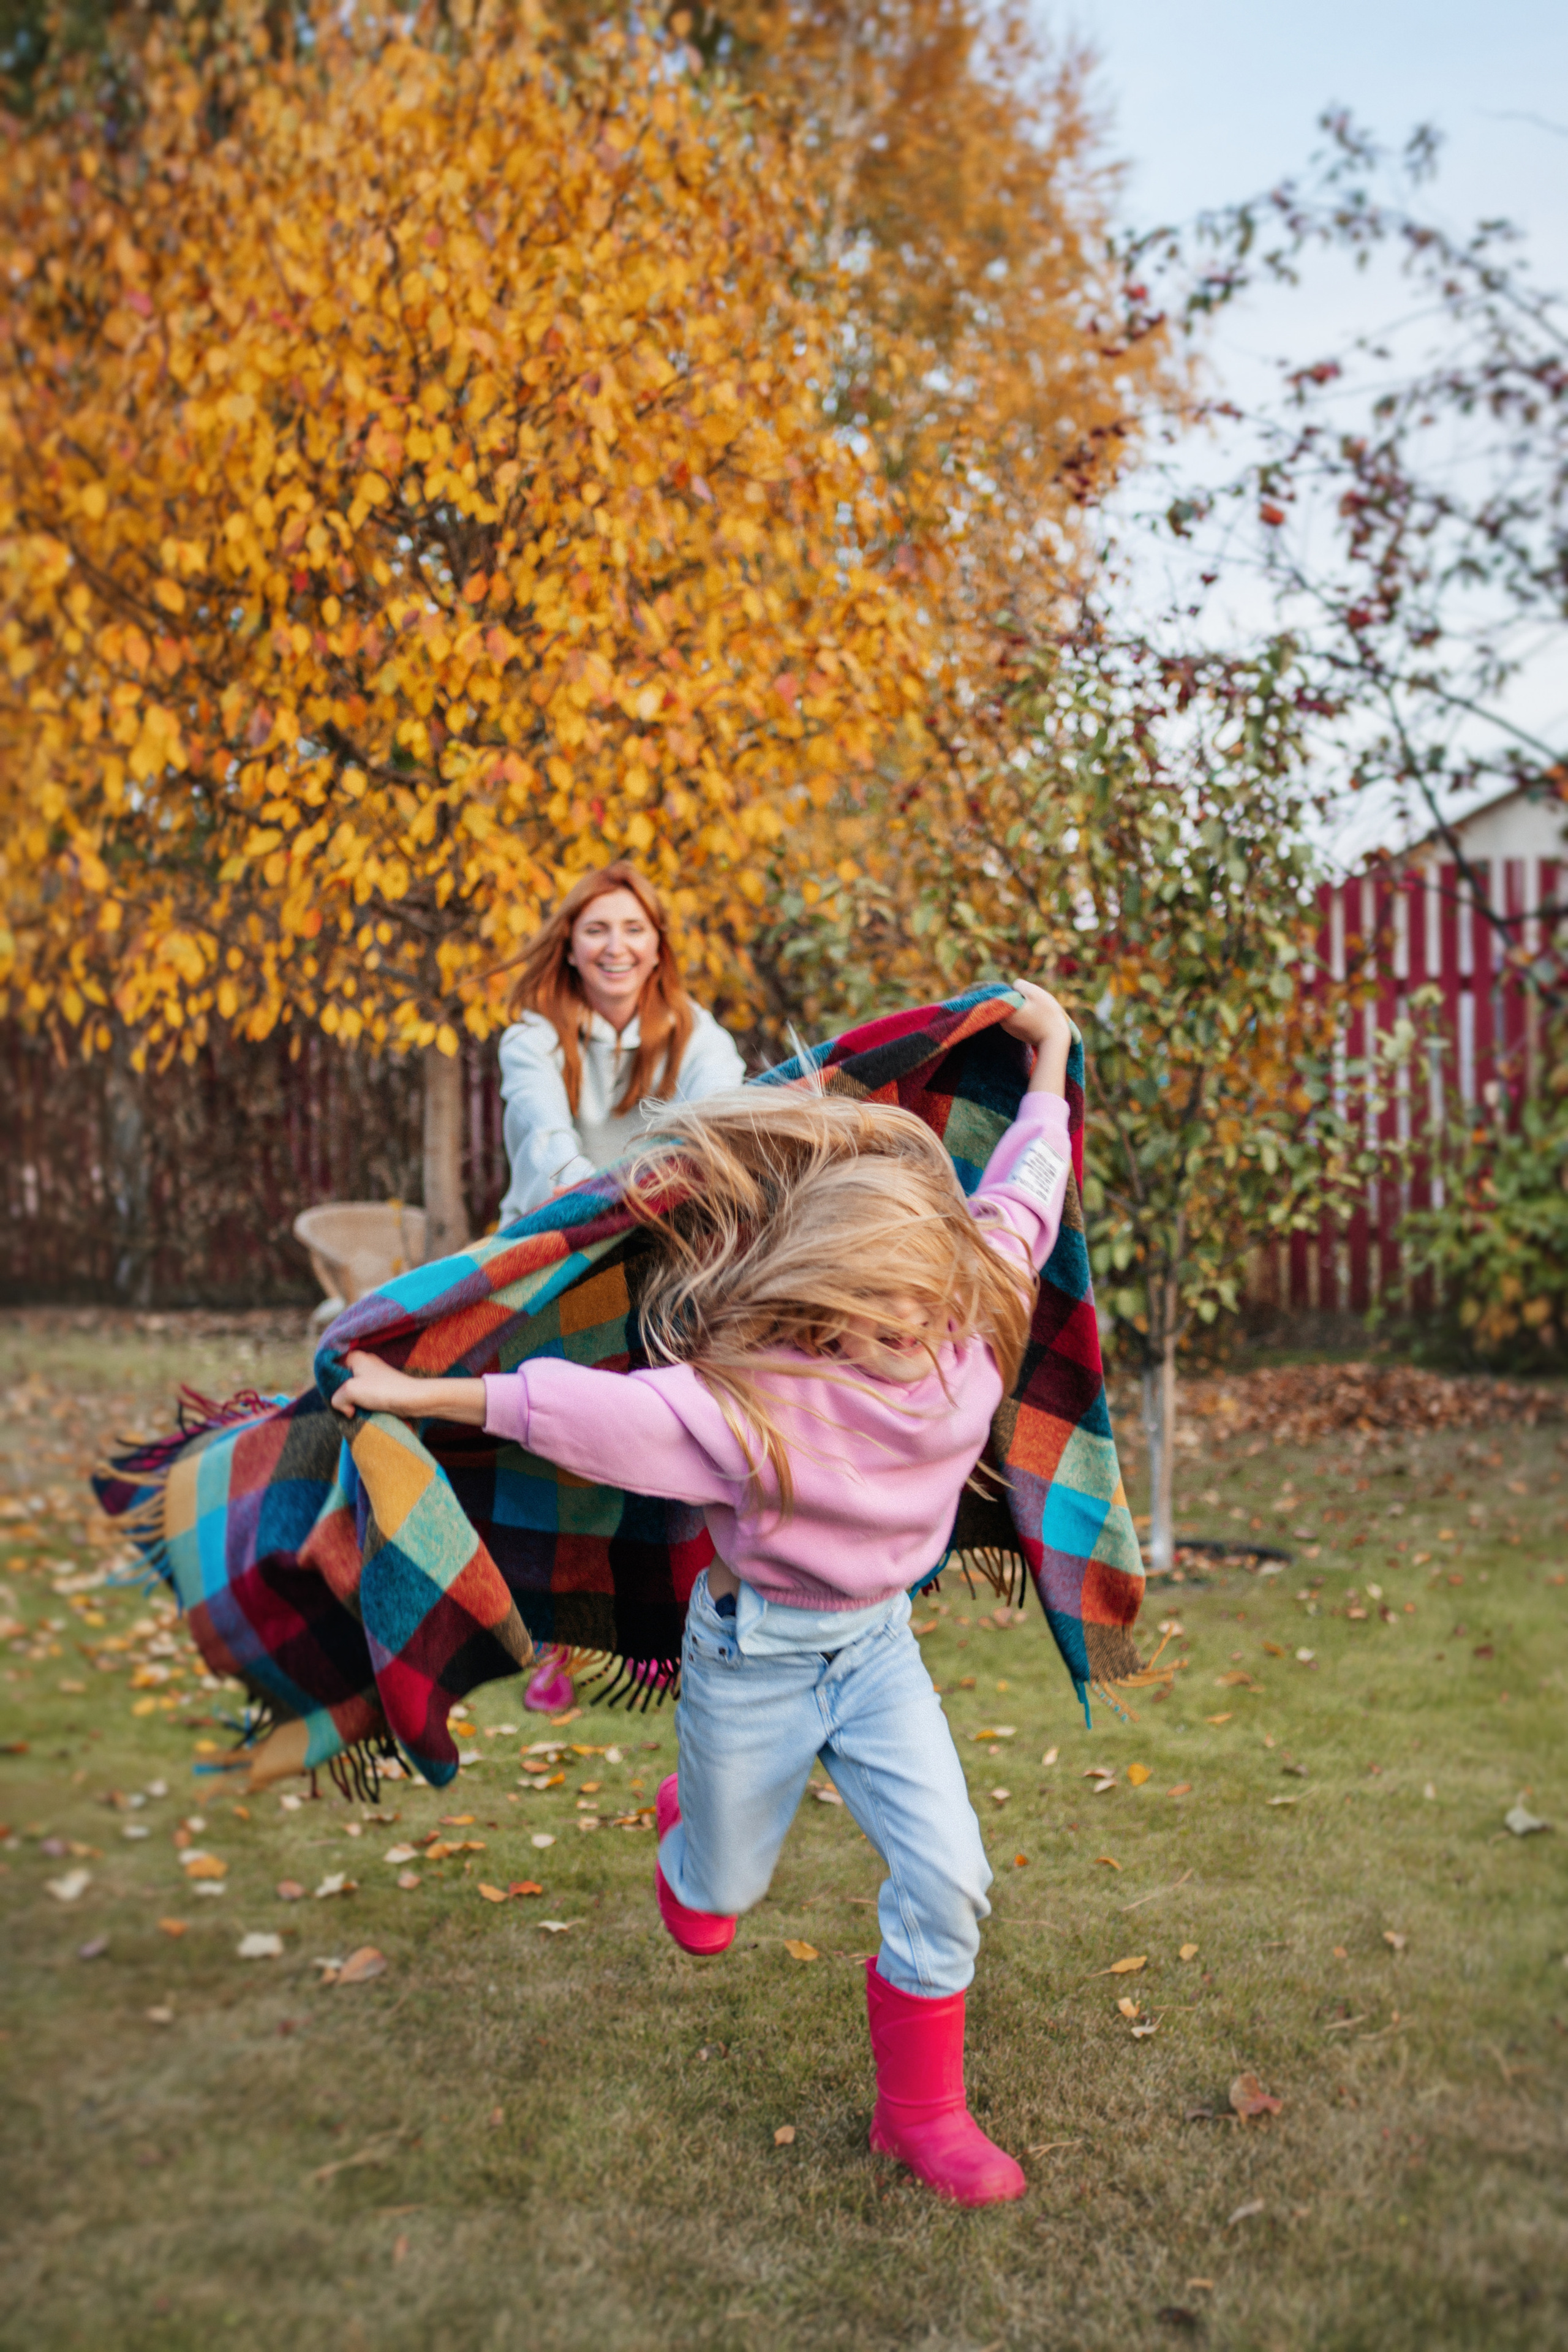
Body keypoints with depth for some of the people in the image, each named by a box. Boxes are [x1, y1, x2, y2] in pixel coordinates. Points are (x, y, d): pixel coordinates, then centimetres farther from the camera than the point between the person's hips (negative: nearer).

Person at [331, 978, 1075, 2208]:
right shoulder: (751, 1397, -33)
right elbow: (582, 1407, -33)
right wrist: (412, 1395, -31)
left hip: (878, 1643, 4)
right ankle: (694, 1827, 57)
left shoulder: (969, 1323, -16)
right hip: (756, 1654, -3)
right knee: (718, 1897, 17)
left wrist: (1051, 1059, 9)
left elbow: (1021, 1200, -1)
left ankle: (923, 2110, 20)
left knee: (947, 1876, -5)